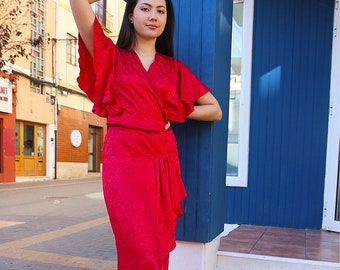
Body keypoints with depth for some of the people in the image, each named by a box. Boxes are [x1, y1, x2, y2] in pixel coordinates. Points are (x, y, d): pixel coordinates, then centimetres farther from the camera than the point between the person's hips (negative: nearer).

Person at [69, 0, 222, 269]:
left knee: (158, 248, 7)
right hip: (124, 161, -2)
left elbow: (215, 110, 16)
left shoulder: (175, 68, 15)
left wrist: (174, 113, 5)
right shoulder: (112, 57, 9)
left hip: (163, 163, 3)